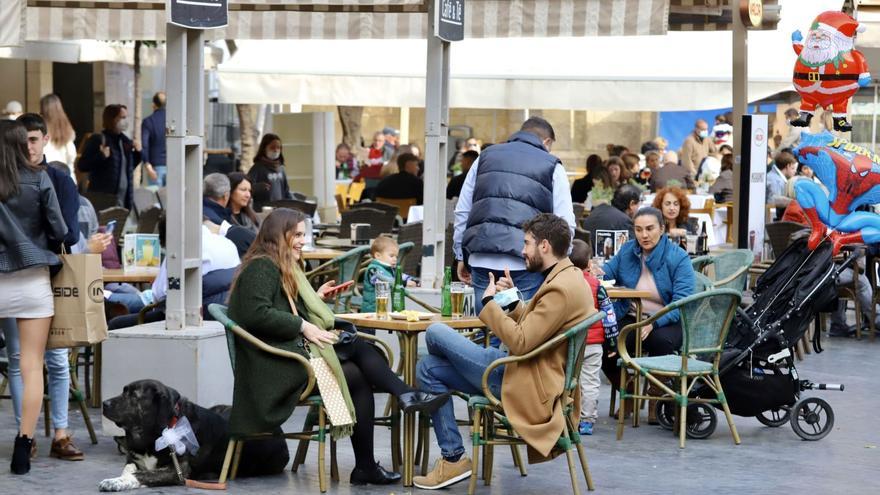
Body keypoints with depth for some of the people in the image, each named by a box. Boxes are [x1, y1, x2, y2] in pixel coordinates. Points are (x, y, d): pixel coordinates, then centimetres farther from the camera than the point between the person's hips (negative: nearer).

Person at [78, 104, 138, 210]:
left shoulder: (125, 140, 14)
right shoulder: (98, 139, -5)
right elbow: (82, 166, -10)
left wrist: (137, 153, 8)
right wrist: (101, 156, -22)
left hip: (124, 199, 7)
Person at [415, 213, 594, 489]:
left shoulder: (562, 288, -21)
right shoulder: (567, 278, 12)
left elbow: (520, 343, -24)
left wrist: (489, 302, -13)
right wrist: (513, 301, 9)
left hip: (527, 387, -11)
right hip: (520, 368, 11)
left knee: (435, 333, -7)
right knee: (427, 368, 9)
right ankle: (452, 459, 6)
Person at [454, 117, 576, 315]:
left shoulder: (485, 157, 19)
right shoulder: (552, 166, 9)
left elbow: (462, 211, 18)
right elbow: (565, 224, 1)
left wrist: (461, 256, 22)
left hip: (482, 260, 3)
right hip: (525, 263, -3)